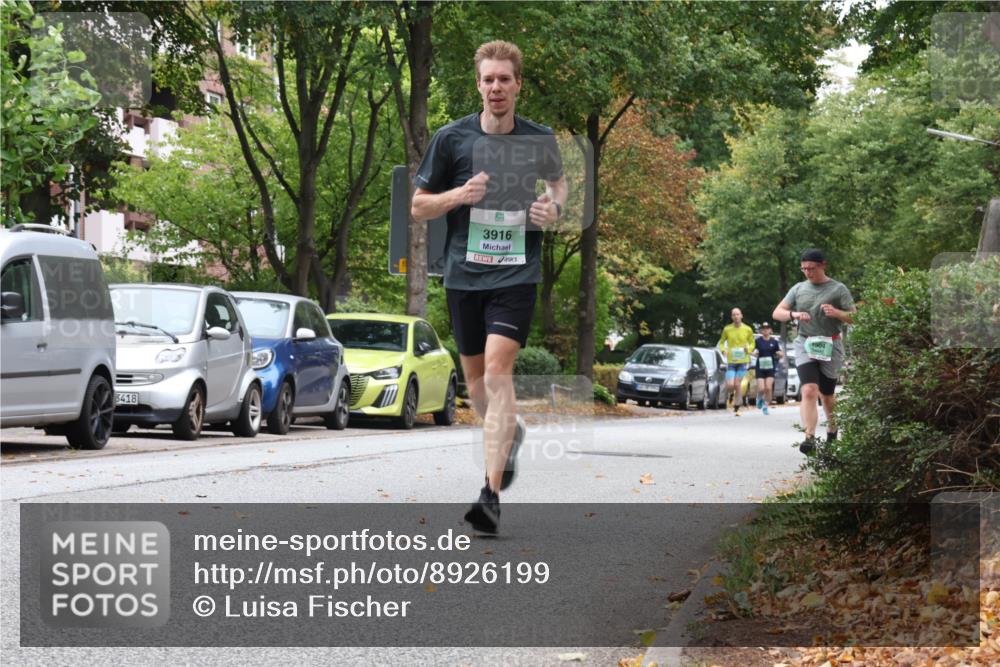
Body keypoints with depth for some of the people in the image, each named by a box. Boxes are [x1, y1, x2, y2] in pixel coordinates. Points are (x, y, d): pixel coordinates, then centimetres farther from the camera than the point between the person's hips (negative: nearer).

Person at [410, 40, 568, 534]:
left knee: (497, 368, -18)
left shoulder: (540, 140, 2)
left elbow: (558, 182, 24)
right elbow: (418, 207, 4)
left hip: (516, 273, -2)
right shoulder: (451, 138, -1)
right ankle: (509, 432, 48)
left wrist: (554, 207, 1)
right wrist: (459, 195, -14)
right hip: (464, 273, 2)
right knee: (474, 375, 14)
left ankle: (491, 494, -22)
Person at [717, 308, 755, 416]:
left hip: (743, 361, 0)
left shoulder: (747, 329, 2)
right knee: (729, 385, -10)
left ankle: (737, 408, 10)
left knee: (737, 384, -3)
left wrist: (748, 349, -9)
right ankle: (731, 394, 27)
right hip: (731, 361, 0)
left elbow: (752, 343, 13)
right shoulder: (727, 329, 0)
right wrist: (723, 350, -8)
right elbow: (721, 342, 12)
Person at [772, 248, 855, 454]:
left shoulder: (838, 289, 1)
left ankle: (832, 430, 38)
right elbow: (777, 313, 9)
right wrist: (793, 314, -12)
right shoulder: (798, 289, 10)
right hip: (805, 344, 1)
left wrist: (837, 313, -22)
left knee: (827, 396, 10)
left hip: (830, 346, -1)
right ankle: (810, 438, -26)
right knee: (809, 390, -18)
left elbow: (854, 318, -2)